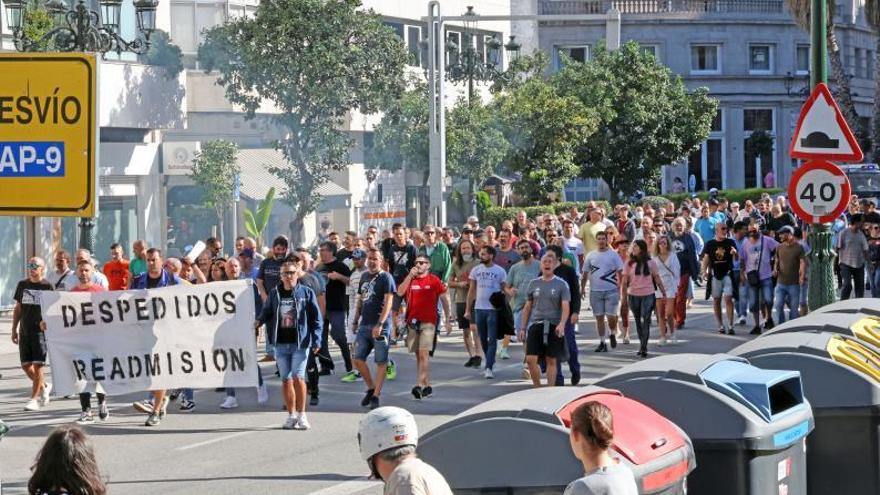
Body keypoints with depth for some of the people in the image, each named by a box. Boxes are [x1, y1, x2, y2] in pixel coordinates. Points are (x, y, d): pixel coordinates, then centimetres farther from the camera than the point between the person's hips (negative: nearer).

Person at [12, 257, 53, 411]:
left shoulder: (47, 286, -2)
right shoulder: (22, 285, 10)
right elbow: (17, 308, 16)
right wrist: (14, 329, 12)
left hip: (41, 330, -5)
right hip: (24, 331, 5)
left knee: (37, 365, -7)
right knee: (26, 365, 6)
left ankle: (34, 399, -1)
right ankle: (44, 386, 29)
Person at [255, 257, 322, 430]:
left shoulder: (307, 293, 1)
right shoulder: (274, 294, 9)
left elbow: (316, 319, 1)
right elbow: (267, 311, 15)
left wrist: (316, 340, -6)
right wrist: (259, 321, -7)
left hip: (300, 343, -3)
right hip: (281, 344, 3)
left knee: (298, 377, -13)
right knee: (286, 379, 6)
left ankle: (301, 414, -3)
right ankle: (291, 415, 16)